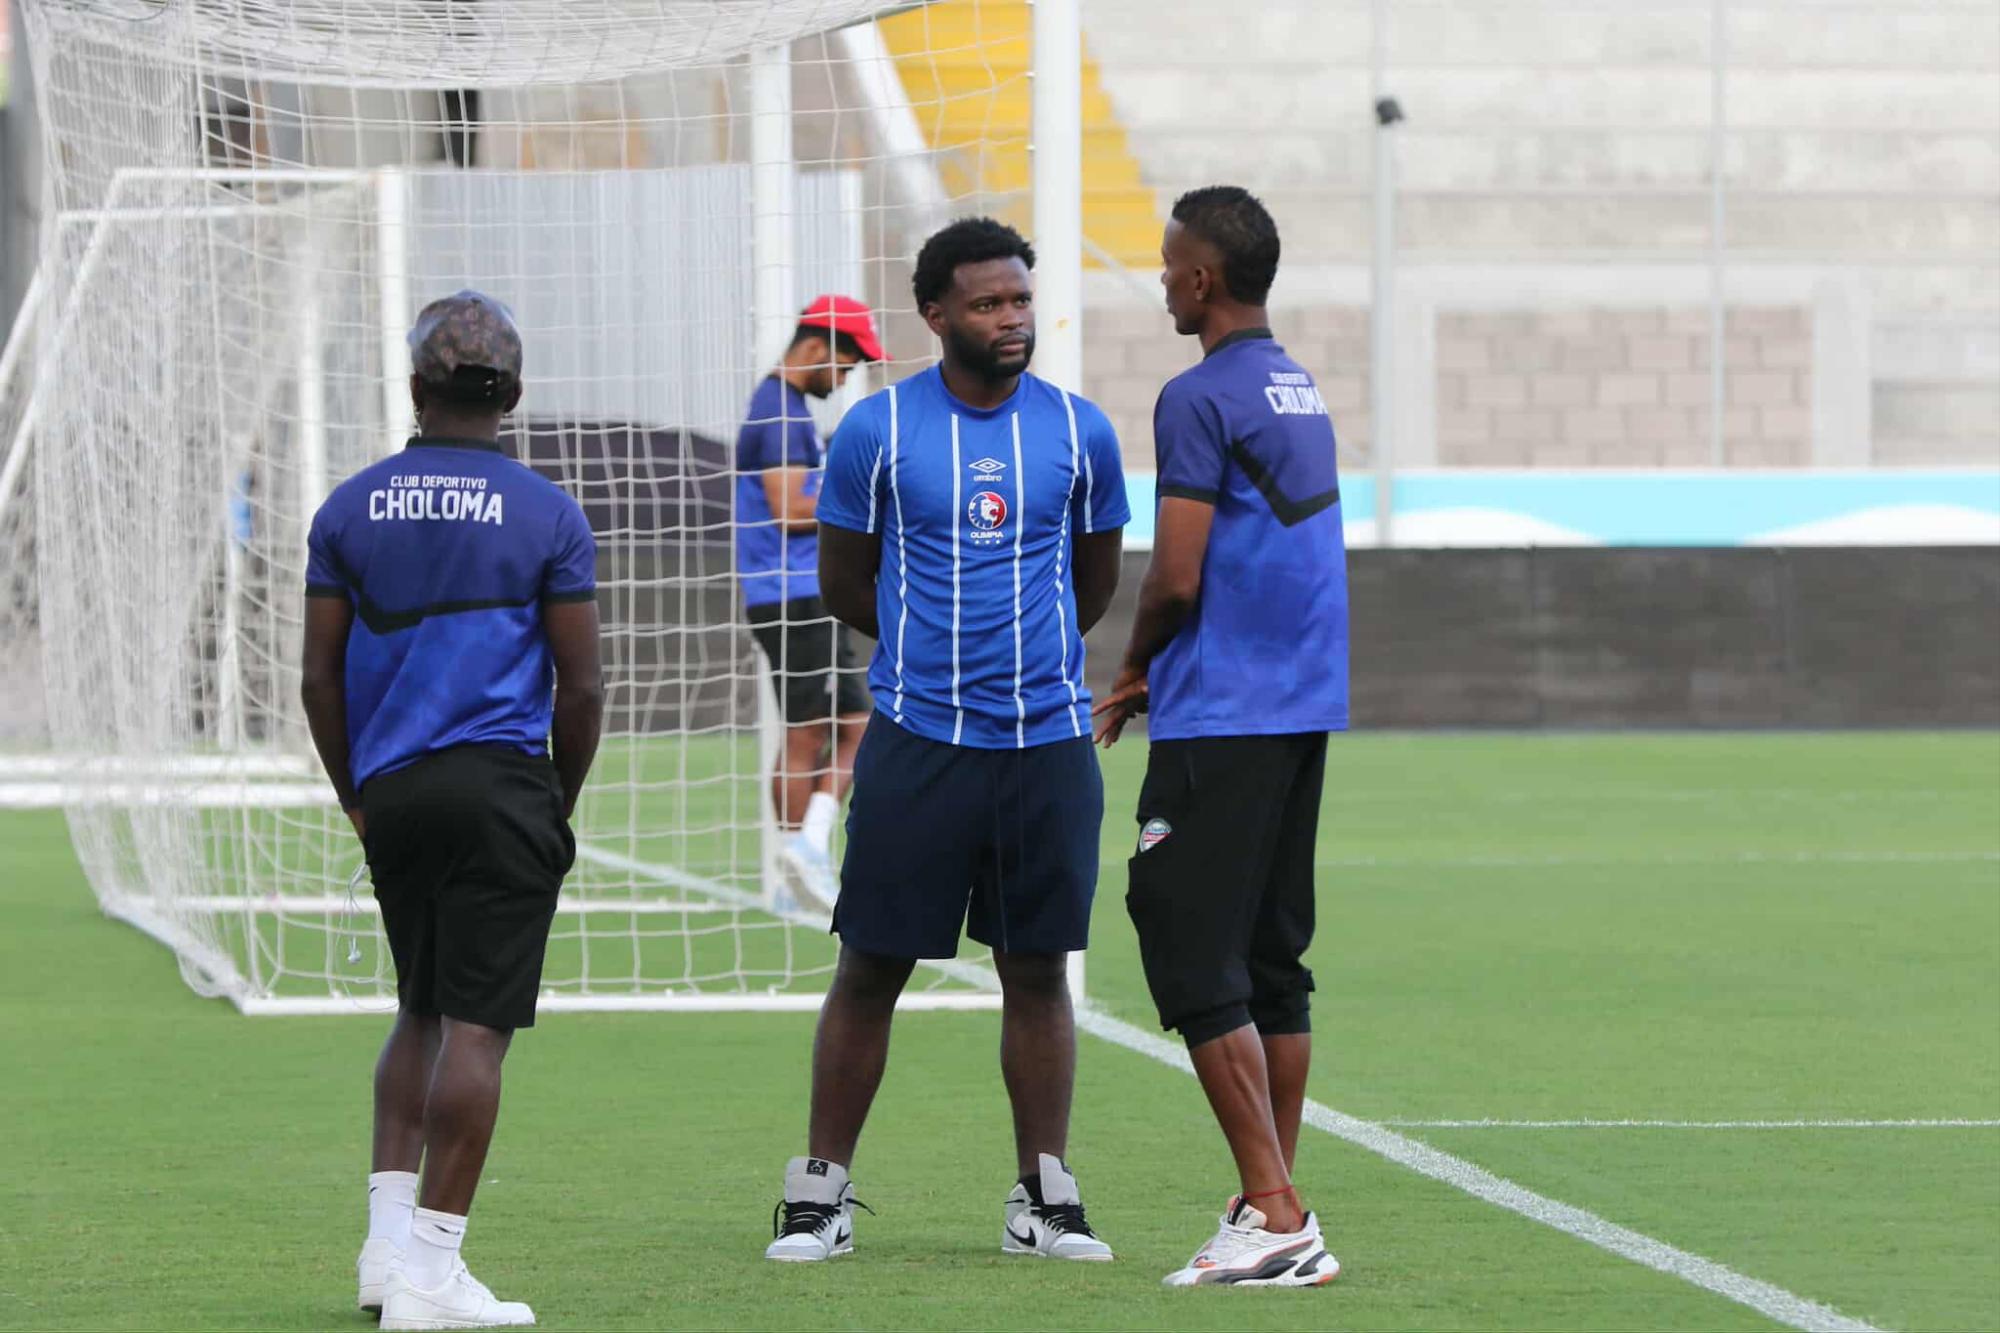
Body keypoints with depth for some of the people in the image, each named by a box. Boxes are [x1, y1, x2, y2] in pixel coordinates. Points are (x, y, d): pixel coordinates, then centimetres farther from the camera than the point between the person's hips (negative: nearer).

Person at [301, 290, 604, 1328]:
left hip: (390, 795, 4)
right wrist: (561, 805, 11)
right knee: (475, 1025, -4)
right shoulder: (546, 514, -1)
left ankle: (388, 1240, 10)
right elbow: (581, 685, -2)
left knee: (421, 1013, 19)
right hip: (503, 787, -4)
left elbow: (321, 677, 7)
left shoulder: (350, 509, 7)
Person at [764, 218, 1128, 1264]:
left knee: (1037, 971, 7)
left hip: (1047, 739, 2)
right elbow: (842, 585, 9)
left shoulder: (1080, 432, 4)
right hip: (917, 738, -2)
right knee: (871, 968, 1)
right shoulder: (876, 430, -1)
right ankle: (821, 1191, 9)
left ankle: (1044, 1198, 13)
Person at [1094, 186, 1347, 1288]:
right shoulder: (1301, 392, 16)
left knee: (1193, 959, -7)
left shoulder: (1201, 399, -13)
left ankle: (1274, 1215, -13)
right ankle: (1276, 1209, 12)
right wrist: (1159, 674, 17)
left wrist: (1132, 669, 3)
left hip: (1222, 722, -9)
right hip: (1304, 705, 9)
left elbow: (1175, 581, -16)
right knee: (1274, 961, 11)